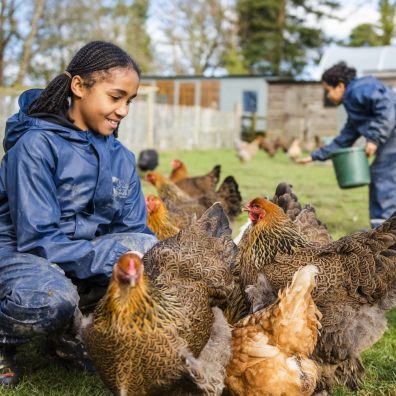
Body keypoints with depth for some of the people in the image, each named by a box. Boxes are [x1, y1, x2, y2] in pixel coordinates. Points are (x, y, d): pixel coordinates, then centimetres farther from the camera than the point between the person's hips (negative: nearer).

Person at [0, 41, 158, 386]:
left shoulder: (121, 157, 3)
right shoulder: (36, 145, -18)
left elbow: (134, 229, 2)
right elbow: (37, 237, -23)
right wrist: (113, 261, -28)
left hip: (85, 251, 7)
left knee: (150, 248, -17)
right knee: (53, 298, -38)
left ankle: (72, 331, 3)